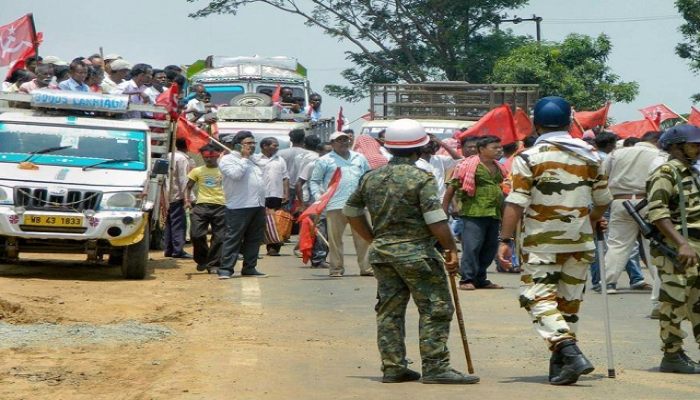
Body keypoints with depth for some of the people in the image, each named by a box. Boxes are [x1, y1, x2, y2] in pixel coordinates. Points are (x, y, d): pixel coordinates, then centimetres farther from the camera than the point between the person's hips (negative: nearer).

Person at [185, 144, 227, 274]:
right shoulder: (197, 171, 12)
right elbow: (188, 187, 17)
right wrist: (187, 200, 1)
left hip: (220, 206, -1)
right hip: (201, 206, 1)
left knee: (219, 237, -3)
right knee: (196, 234, -7)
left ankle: (213, 264, 6)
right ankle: (202, 259, 15)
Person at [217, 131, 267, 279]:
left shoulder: (251, 161, 22)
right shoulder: (227, 159, -3)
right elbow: (236, 174, -21)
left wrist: (263, 205, 18)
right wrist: (244, 157, -10)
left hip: (258, 206, 8)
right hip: (239, 207, -8)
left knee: (254, 239, 9)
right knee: (233, 238, -8)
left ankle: (249, 267, 16)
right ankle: (225, 269, -9)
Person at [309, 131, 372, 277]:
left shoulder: (359, 158, 17)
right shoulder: (324, 161, 6)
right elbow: (314, 181, 7)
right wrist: (317, 195, -9)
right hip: (335, 206, -2)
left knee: (363, 237, -1)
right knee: (335, 238, -1)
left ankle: (366, 267, 4)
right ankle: (336, 269, 6)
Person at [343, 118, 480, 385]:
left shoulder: (371, 177, 8)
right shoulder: (421, 179, -12)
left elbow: (351, 212, 17)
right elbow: (436, 220, -18)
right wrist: (452, 248, -8)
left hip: (382, 251, 7)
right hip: (416, 251, -7)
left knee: (389, 310, 11)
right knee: (435, 309, -1)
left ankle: (392, 367, 12)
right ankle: (435, 367, -6)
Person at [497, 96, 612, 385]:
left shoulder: (529, 158, -8)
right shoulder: (590, 156, 7)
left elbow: (515, 203, -13)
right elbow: (603, 200, 14)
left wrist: (505, 240, -11)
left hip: (542, 243, -5)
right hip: (580, 242, 5)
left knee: (539, 298, -4)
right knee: (569, 301, 13)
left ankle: (570, 353, -23)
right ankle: (560, 363, 17)